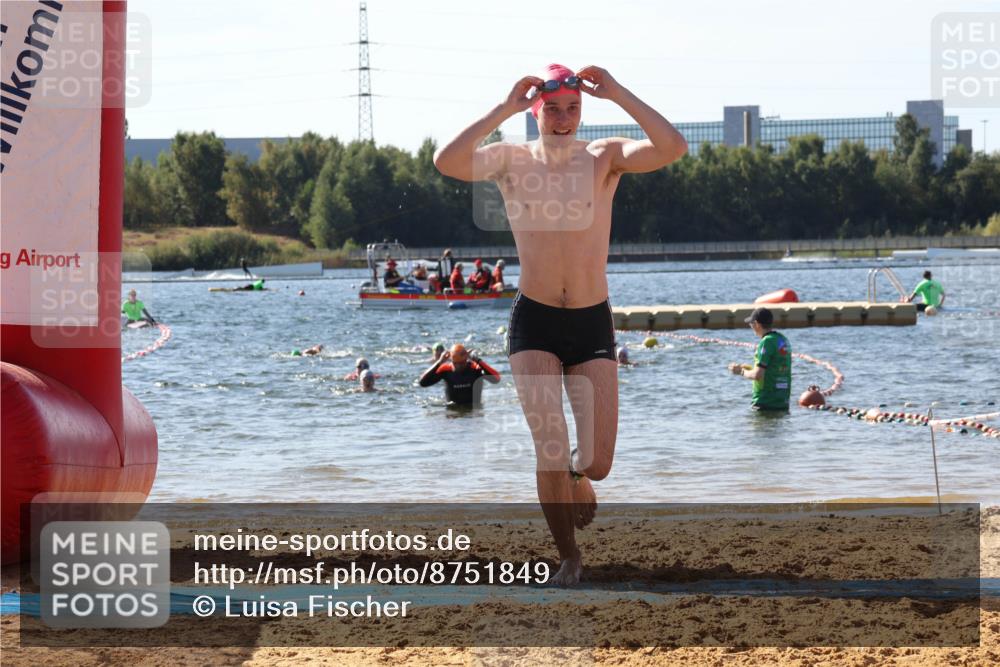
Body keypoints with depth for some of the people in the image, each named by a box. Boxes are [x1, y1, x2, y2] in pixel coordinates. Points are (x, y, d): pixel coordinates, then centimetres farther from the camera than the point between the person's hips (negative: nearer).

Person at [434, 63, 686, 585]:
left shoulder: (605, 158, -3)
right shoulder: (512, 160, -3)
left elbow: (672, 148, -20)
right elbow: (446, 162, -22)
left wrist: (617, 93, -21)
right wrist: (503, 109, -22)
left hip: (593, 324, 1)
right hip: (534, 324, -1)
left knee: (597, 464, -3)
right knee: (551, 452, -12)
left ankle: (576, 478, 36)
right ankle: (568, 557, 8)